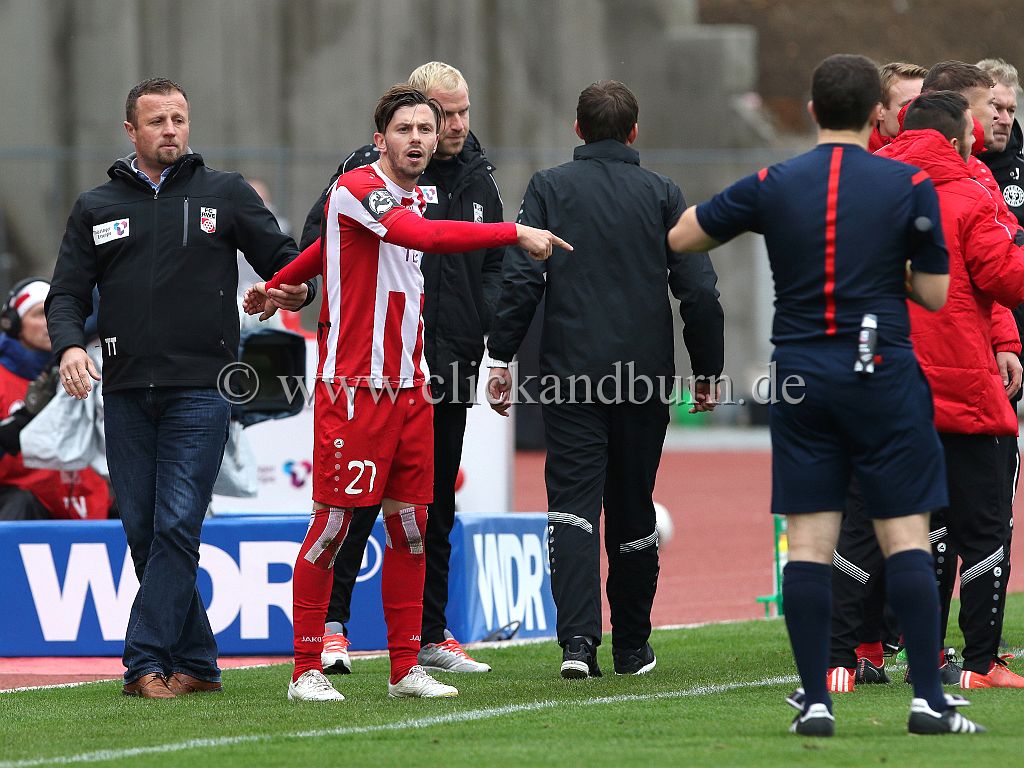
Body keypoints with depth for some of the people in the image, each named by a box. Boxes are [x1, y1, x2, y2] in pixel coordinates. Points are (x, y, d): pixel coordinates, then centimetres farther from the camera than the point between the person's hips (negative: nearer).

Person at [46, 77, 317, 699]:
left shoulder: (225, 194, 9)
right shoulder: (97, 208, 14)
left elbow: (285, 260, 8)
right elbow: (67, 294, 12)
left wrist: (299, 290, -16)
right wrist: (70, 344, -9)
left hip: (201, 390, -3)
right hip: (126, 394, 3)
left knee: (177, 525, -13)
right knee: (143, 531, 3)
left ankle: (146, 662, -14)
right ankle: (196, 663, 11)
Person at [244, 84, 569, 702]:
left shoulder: (415, 197, 15)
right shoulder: (356, 189, -12)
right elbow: (428, 237, -29)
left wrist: (278, 287, 32)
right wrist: (516, 233, -28)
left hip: (410, 389, 8)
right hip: (353, 388, -8)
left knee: (411, 526, 7)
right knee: (334, 523, -5)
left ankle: (406, 668, 13)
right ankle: (307, 669, 2)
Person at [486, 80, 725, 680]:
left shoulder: (550, 188, 2)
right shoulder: (662, 195, 4)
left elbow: (521, 279, -6)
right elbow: (699, 290, 2)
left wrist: (502, 357, -1)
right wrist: (708, 372, 10)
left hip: (571, 374, -1)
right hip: (646, 377, 1)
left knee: (573, 504, -5)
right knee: (633, 511, 12)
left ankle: (578, 638, -22)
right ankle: (632, 647, 19)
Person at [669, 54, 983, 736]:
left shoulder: (771, 186, 2)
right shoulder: (910, 185, -3)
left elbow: (678, 237, 11)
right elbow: (934, 294, -1)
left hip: (801, 378, 2)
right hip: (884, 374, -2)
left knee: (809, 543, 2)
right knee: (906, 534, 0)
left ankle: (815, 701, 0)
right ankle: (929, 699, -3)